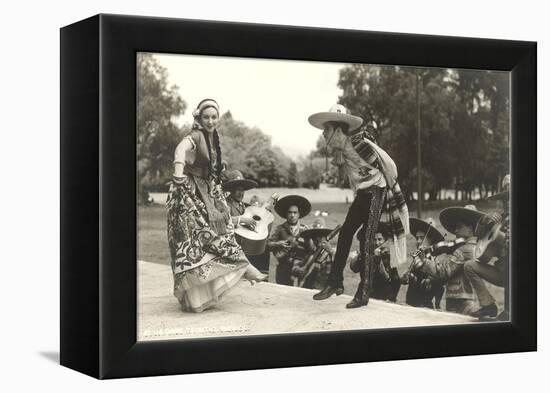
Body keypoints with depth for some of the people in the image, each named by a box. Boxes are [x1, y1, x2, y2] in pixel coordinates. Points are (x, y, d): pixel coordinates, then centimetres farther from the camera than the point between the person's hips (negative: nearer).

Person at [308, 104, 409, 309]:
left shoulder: (359, 144, -19)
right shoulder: (343, 148, 8)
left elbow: (388, 165, -13)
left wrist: (390, 190, -4)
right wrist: (359, 194, 18)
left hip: (376, 192, -9)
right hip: (362, 195, 9)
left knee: (367, 241, -11)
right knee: (344, 234, 5)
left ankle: (363, 294, -9)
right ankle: (335, 283, 13)